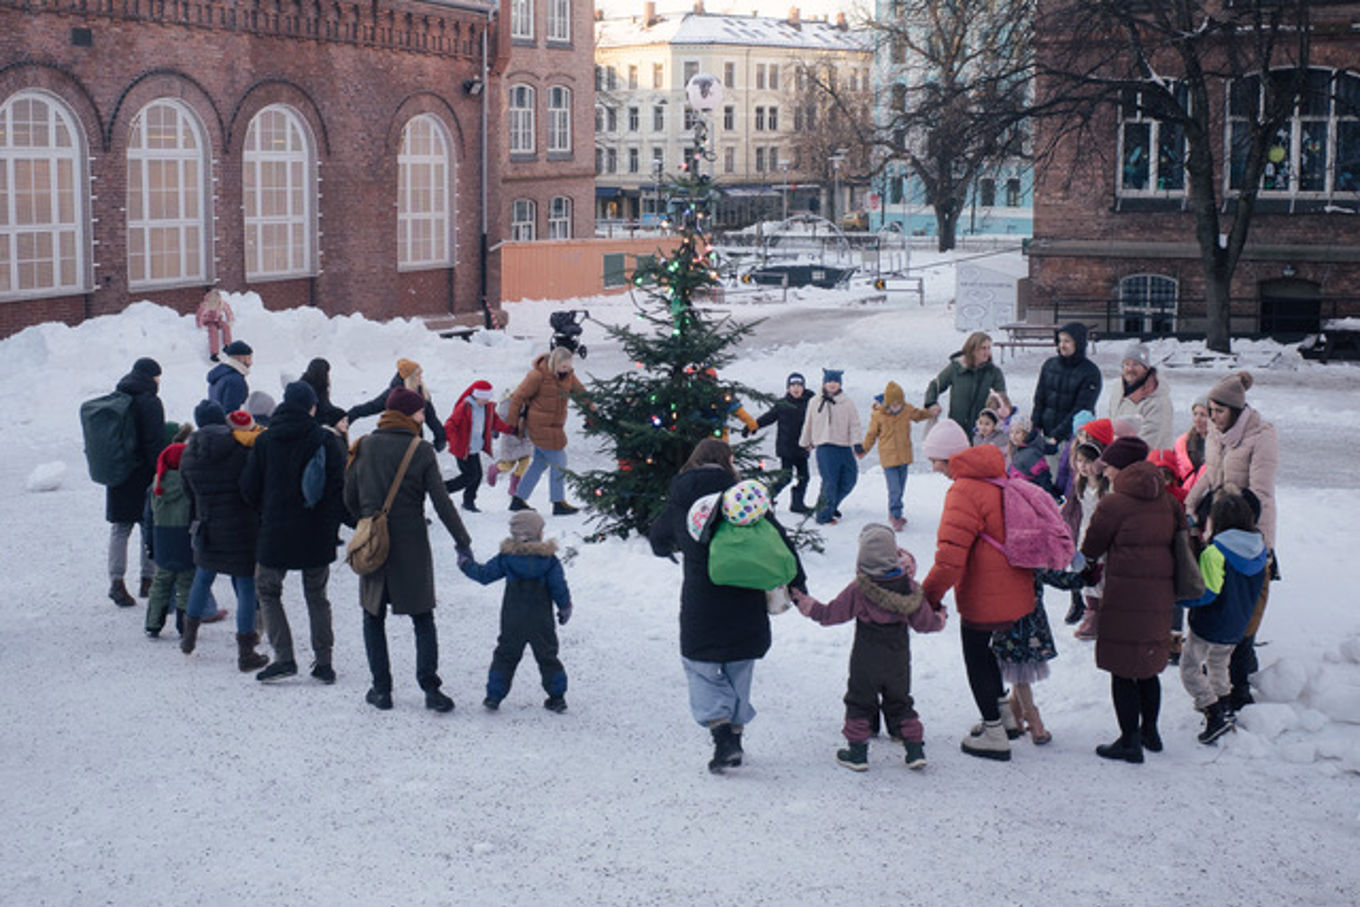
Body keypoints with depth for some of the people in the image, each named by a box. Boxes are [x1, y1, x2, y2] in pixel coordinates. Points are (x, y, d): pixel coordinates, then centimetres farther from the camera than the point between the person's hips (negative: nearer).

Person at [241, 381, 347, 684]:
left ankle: (284, 657, 1)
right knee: (316, 596, 13)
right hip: (317, 534, 1)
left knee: (268, 590, 13)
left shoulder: (264, 441, -1)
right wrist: (333, 527, 4)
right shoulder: (326, 441, -5)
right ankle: (323, 661, 11)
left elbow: (249, 488, 1)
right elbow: (339, 488, -7)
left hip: (275, 533, 0)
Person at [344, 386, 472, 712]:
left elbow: (350, 498, 5)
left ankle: (381, 689, 9)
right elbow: (441, 502, -8)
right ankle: (430, 687, 0)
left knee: (373, 617, 13)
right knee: (423, 619, 8)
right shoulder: (421, 451, -8)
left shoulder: (365, 446, 0)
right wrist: (462, 542, -2)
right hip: (412, 545, -2)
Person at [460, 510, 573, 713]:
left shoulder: (506, 558, -5)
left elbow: (484, 574, 3)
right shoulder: (549, 559, -6)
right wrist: (565, 608, 10)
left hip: (512, 623, 0)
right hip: (542, 623, 0)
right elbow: (559, 587, -4)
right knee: (547, 657, 10)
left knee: (505, 657, 11)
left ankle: (494, 696, 10)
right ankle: (557, 697, 11)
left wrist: (466, 564, 20)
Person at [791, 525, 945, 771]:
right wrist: (939, 619, 23)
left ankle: (857, 752, 14)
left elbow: (832, 613, -6)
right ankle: (915, 749, 17)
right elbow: (924, 621, 1)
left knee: (860, 703, 11)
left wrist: (810, 607, 11)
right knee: (900, 702, 18)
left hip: (866, 660, -3)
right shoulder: (908, 587, -9)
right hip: (898, 658, 3)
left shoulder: (858, 589, -16)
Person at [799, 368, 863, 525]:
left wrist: (857, 442, -11)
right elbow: (808, 424, 17)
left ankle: (831, 505, 27)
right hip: (825, 447, -3)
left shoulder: (847, 403, 5)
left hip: (845, 447, 3)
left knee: (849, 480, 7)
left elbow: (854, 424, 2)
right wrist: (805, 443, 23)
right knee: (829, 481, -10)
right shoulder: (815, 402, 7)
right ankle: (824, 514, -3)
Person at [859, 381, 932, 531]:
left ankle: (894, 514, 30)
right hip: (888, 458, -4)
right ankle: (896, 516, 2)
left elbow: (919, 415, 21)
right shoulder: (878, 415, -12)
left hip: (904, 456, 4)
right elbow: (871, 434, 3)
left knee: (900, 488, 15)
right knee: (894, 490, -10)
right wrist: (863, 449, 8)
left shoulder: (907, 410, -2)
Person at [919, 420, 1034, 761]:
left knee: (978, 662, 7)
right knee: (988, 655, 26)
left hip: (983, 600, -9)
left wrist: (928, 597, -19)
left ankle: (994, 735, 15)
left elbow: (950, 559, -27)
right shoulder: (997, 479, 6)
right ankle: (1006, 716, 38)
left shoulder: (964, 492, -22)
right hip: (1013, 594, 9)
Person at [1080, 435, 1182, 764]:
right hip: (1162, 593, 7)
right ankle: (1150, 732, 32)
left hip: (1126, 595, -7)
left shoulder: (1114, 503, -11)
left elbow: (1092, 548, -2)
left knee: (1122, 669, 2)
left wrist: (1091, 568, 21)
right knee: (1148, 666, 21)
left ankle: (1129, 742, 5)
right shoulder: (1166, 500, 8)